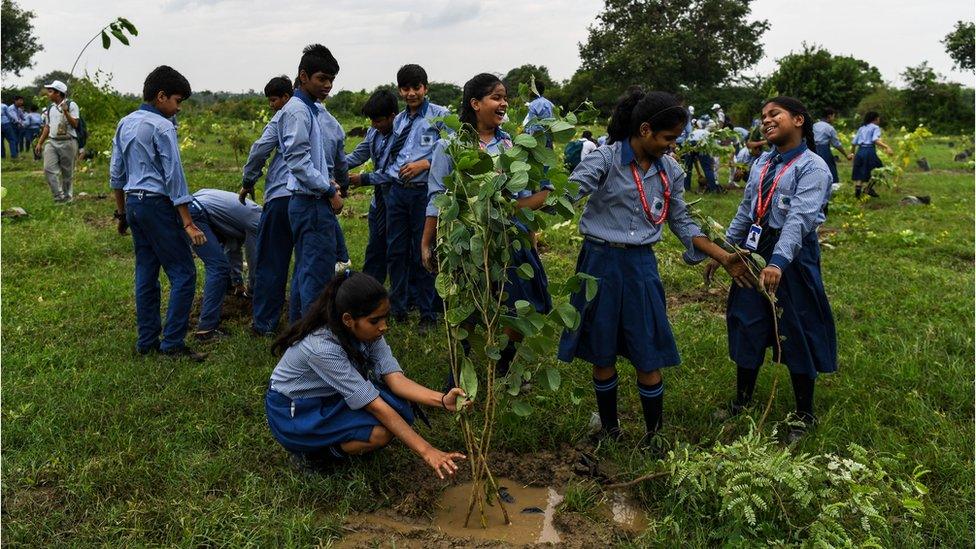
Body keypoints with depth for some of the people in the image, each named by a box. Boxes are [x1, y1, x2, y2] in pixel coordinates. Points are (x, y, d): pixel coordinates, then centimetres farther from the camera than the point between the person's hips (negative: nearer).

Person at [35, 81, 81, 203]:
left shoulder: (71, 105, -3)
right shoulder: (50, 108, 15)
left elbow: (75, 124, -10)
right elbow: (47, 127, 20)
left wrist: (66, 112, -21)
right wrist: (40, 143, 18)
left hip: (67, 142, -5)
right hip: (52, 142, 5)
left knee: (67, 172, 3)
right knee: (49, 169, -9)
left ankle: (67, 195, 17)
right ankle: (59, 196, -6)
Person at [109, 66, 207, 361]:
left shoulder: (125, 123, 13)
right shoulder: (162, 127, -12)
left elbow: (116, 173, 17)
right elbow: (174, 177, -16)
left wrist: (122, 212, 25)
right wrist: (188, 223, -15)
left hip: (133, 203, 9)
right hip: (157, 205, -9)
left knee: (146, 273, 12)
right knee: (183, 273, -5)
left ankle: (147, 341, 16)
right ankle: (172, 343, -7)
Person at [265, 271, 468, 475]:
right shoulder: (322, 347, -35)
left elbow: (395, 378, -18)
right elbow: (375, 406, -34)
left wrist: (442, 400, -35)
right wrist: (426, 451, -34)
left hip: (330, 396, 7)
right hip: (291, 412, -7)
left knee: (400, 409, -14)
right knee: (381, 432, -25)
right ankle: (311, 450, -2)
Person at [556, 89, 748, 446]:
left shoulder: (670, 171, 5)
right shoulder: (605, 160, -11)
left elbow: (682, 223, 13)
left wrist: (724, 258, 8)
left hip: (641, 266, 3)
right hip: (601, 262, -3)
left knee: (649, 359, 4)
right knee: (602, 355, 11)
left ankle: (654, 436, 23)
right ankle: (609, 429, 31)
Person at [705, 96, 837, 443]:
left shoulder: (812, 167, -13)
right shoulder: (763, 163, 11)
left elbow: (800, 218, -26)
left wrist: (778, 262, -39)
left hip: (792, 257, -7)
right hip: (754, 252, 7)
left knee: (796, 335, 4)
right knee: (746, 327, 13)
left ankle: (804, 415, 23)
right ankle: (741, 404, 31)